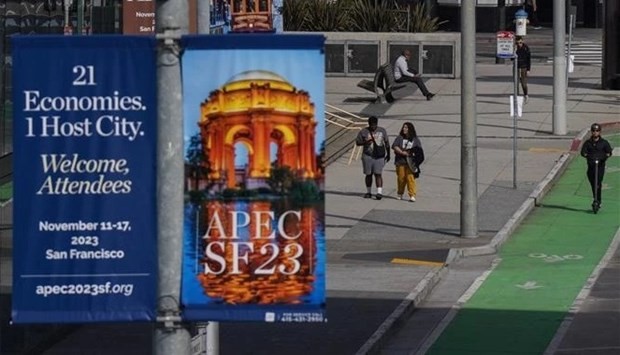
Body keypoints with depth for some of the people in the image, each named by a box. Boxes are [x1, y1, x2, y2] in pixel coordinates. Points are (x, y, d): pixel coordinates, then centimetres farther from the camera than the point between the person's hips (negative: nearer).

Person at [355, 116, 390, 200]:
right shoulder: (364, 131, 2)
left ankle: (379, 192, -12)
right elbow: (357, 142, 1)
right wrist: (366, 141, -16)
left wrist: (388, 154, 14)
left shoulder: (382, 131, 6)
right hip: (367, 156, 1)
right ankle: (368, 192, 18)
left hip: (379, 156, -1)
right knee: (368, 174, 6)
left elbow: (387, 143, 13)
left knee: (378, 174, -8)